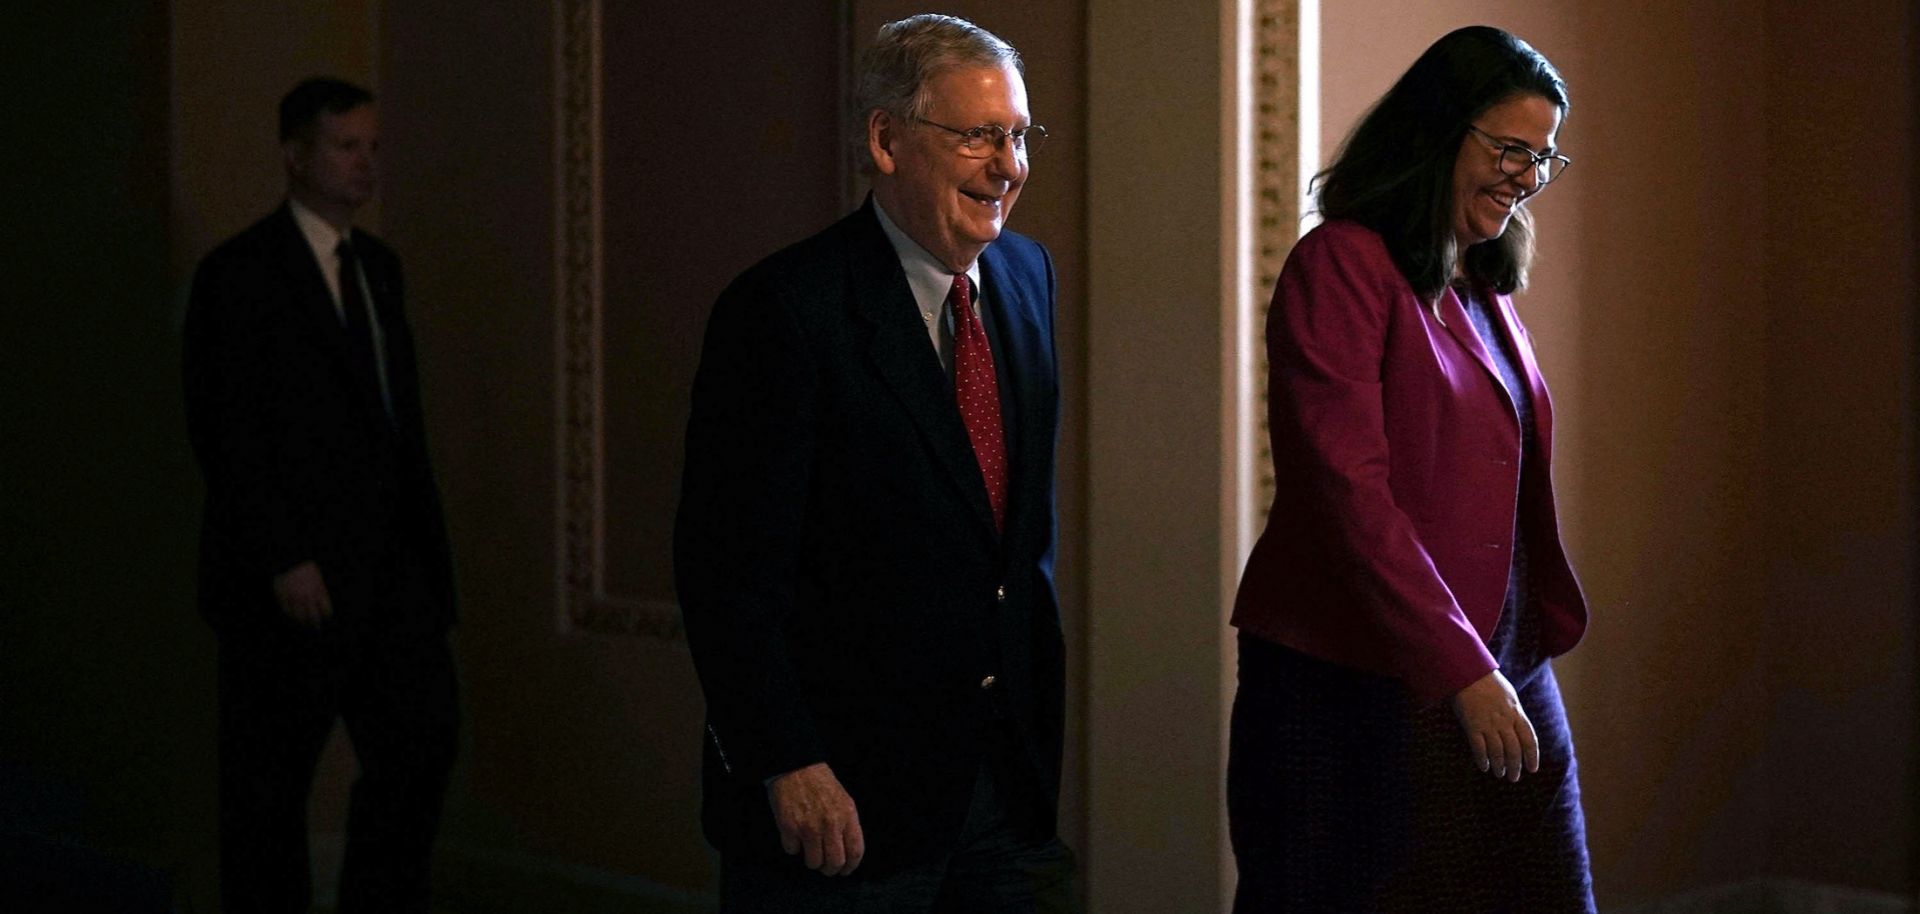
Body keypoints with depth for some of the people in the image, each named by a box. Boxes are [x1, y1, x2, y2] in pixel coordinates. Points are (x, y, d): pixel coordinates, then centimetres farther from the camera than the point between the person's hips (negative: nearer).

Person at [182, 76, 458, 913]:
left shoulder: (379, 266, 14)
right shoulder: (239, 274, -9)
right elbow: (224, 434, -13)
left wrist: (425, 543, 12)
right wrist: (284, 562, -18)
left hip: (389, 562, 7)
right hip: (294, 577, -7)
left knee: (424, 739, 5)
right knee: (270, 780, 4)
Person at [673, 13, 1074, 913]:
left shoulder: (1027, 274, 8)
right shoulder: (785, 309, -15)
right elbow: (727, 568, -16)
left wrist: (1044, 662, 12)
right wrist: (787, 767, -18)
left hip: (1008, 765, 6)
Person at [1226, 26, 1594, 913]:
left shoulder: (1484, 290, 14)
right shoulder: (1340, 266, -11)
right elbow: (1350, 490, -19)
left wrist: (1516, 659, 12)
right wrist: (1463, 671, -22)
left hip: (1496, 680, 8)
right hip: (1356, 695, -7)